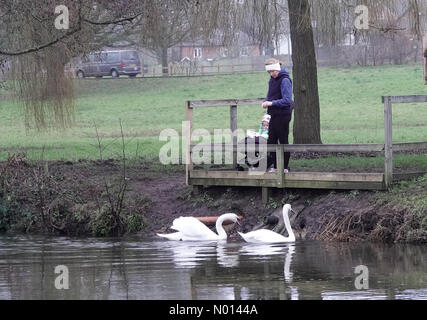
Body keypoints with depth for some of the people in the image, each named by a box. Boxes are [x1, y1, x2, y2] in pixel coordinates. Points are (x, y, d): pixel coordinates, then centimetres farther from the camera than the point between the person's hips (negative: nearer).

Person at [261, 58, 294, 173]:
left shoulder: (285, 80, -14)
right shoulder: (272, 80, 12)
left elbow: (287, 100, -20)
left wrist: (272, 103, -24)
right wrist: (266, 102, -1)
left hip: (282, 115, -9)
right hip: (273, 115, 9)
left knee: (283, 141, -2)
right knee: (271, 140, 10)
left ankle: (285, 167, 4)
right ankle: (275, 166, 17)